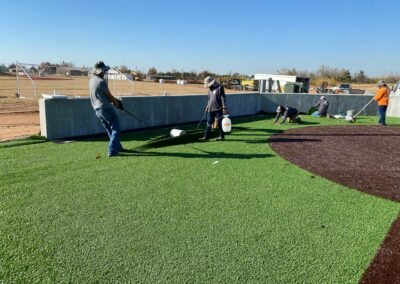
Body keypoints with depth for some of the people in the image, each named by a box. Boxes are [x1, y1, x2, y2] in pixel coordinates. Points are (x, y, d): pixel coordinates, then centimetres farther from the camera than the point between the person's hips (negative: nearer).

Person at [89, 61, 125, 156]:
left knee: (110, 130, 19)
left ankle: (118, 147, 30)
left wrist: (115, 100, 12)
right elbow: (109, 97, -10)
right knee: (116, 129, -1)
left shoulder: (91, 80, 10)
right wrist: (117, 103, 6)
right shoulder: (101, 81, -17)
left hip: (97, 109, 9)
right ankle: (112, 151, -5)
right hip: (106, 108, -9)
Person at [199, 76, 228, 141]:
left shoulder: (219, 87, -7)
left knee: (219, 123, 2)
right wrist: (207, 107, 20)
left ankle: (222, 136, 14)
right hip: (211, 109, 6)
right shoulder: (210, 89, 15)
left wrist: (224, 107, -14)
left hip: (218, 109, -6)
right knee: (209, 123, 4)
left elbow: (223, 98, -10)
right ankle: (206, 137, 5)